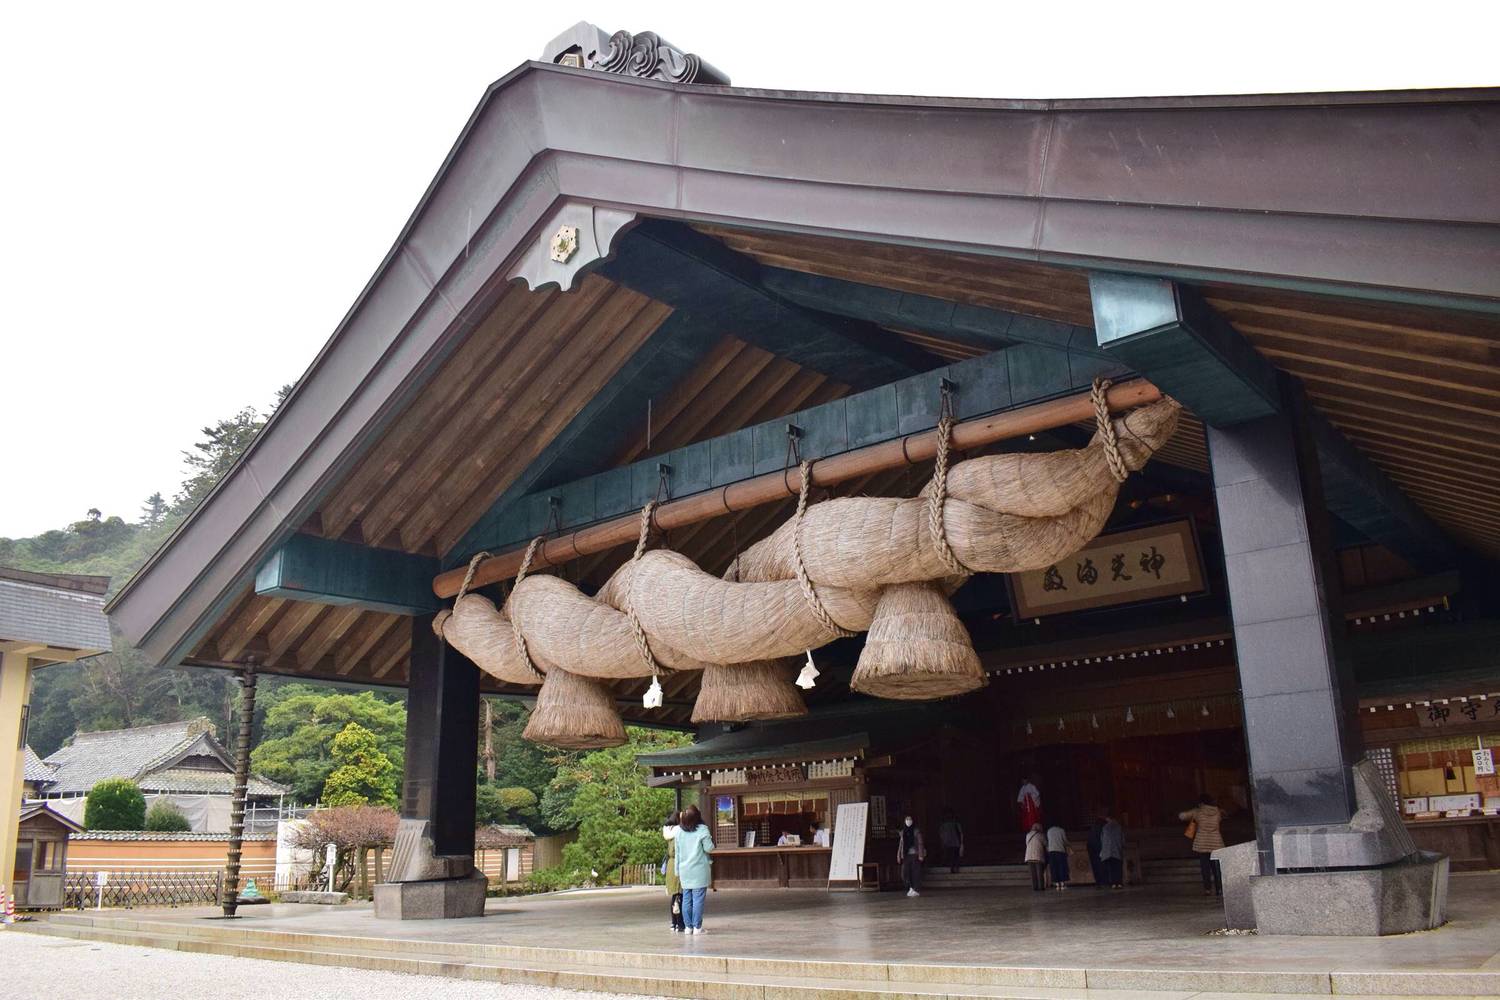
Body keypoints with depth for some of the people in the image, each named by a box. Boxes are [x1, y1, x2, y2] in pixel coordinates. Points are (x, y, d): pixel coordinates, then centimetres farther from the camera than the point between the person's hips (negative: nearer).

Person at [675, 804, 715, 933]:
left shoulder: (679, 831, 5)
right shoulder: (702, 829, -9)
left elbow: (677, 853, 10)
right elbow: (709, 848, -11)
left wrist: (677, 871, 16)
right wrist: (711, 840, 11)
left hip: (684, 870, 5)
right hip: (699, 870, -4)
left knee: (686, 899, 9)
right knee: (698, 898, -1)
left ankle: (688, 926, 13)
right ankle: (697, 927, -1)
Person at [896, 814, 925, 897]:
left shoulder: (916, 831, 0)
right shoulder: (903, 832, 12)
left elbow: (920, 843, -4)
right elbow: (900, 844, 14)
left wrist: (921, 855, -12)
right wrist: (899, 856, 11)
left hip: (915, 854, -4)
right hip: (906, 855, 4)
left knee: (916, 872, -4)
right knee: (905, 872, -4)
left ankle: (916, 890, 5)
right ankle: (910, 888, 14)